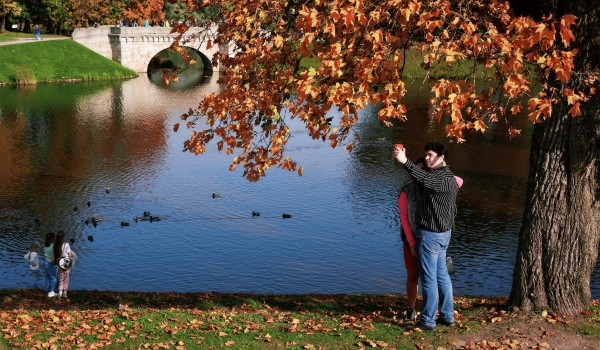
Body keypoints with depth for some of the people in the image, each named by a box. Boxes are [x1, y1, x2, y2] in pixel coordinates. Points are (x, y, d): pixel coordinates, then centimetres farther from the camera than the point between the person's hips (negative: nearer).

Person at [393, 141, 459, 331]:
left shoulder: (443, 178, -20)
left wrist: (405, 162, -55)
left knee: (429, 278, -1)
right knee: (441, 275, 17)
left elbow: (425, 178, -40)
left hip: (431, 234, -10)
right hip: (441, 233, 10)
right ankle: (447, 316, 25)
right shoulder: (446, 176, 13)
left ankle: (428, 320, 7)